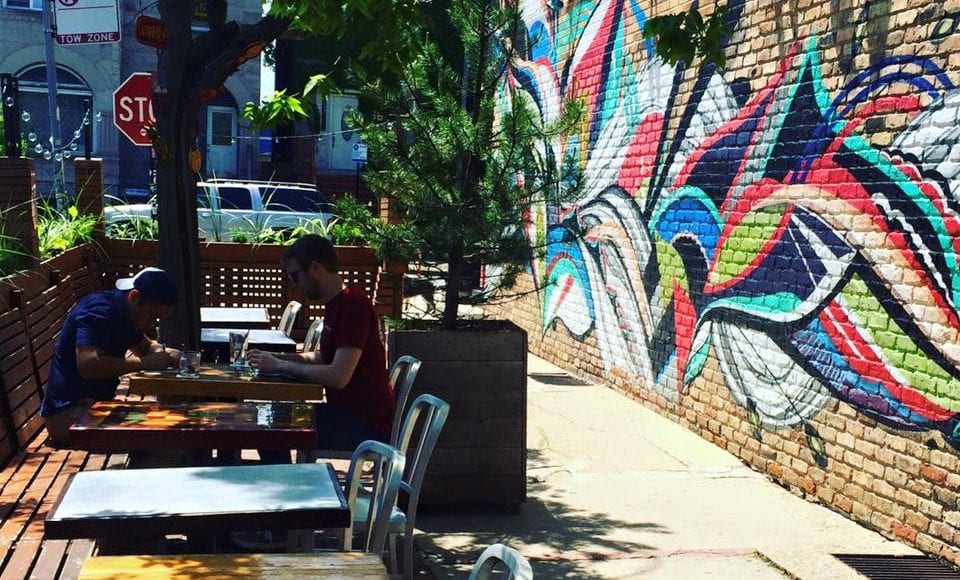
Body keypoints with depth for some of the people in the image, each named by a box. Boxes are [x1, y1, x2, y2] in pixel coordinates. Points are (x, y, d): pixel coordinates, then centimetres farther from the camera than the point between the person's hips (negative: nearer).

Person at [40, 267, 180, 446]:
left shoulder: (126, 314, 10)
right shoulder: (99, 309, -19)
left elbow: (145, 346, 28)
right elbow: (87, 365, -33)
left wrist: (164, 353, 3)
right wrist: (145, 363, -28)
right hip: (69, 410, -10)